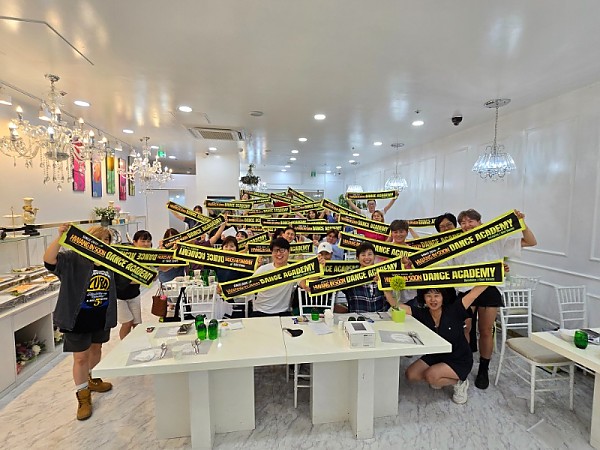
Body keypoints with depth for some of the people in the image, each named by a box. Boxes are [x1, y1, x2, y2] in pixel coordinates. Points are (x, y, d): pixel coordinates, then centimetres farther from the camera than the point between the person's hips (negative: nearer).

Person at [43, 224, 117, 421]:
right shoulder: (74, 259, -14)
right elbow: (49, 259, -32)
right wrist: (60, 237, -43)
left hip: (101, 317, 5)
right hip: (78, 318, -5)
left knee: (96, 348, 23)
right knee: (80, 357, 5)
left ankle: (93, 380, 46)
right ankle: (83, 397, 23)